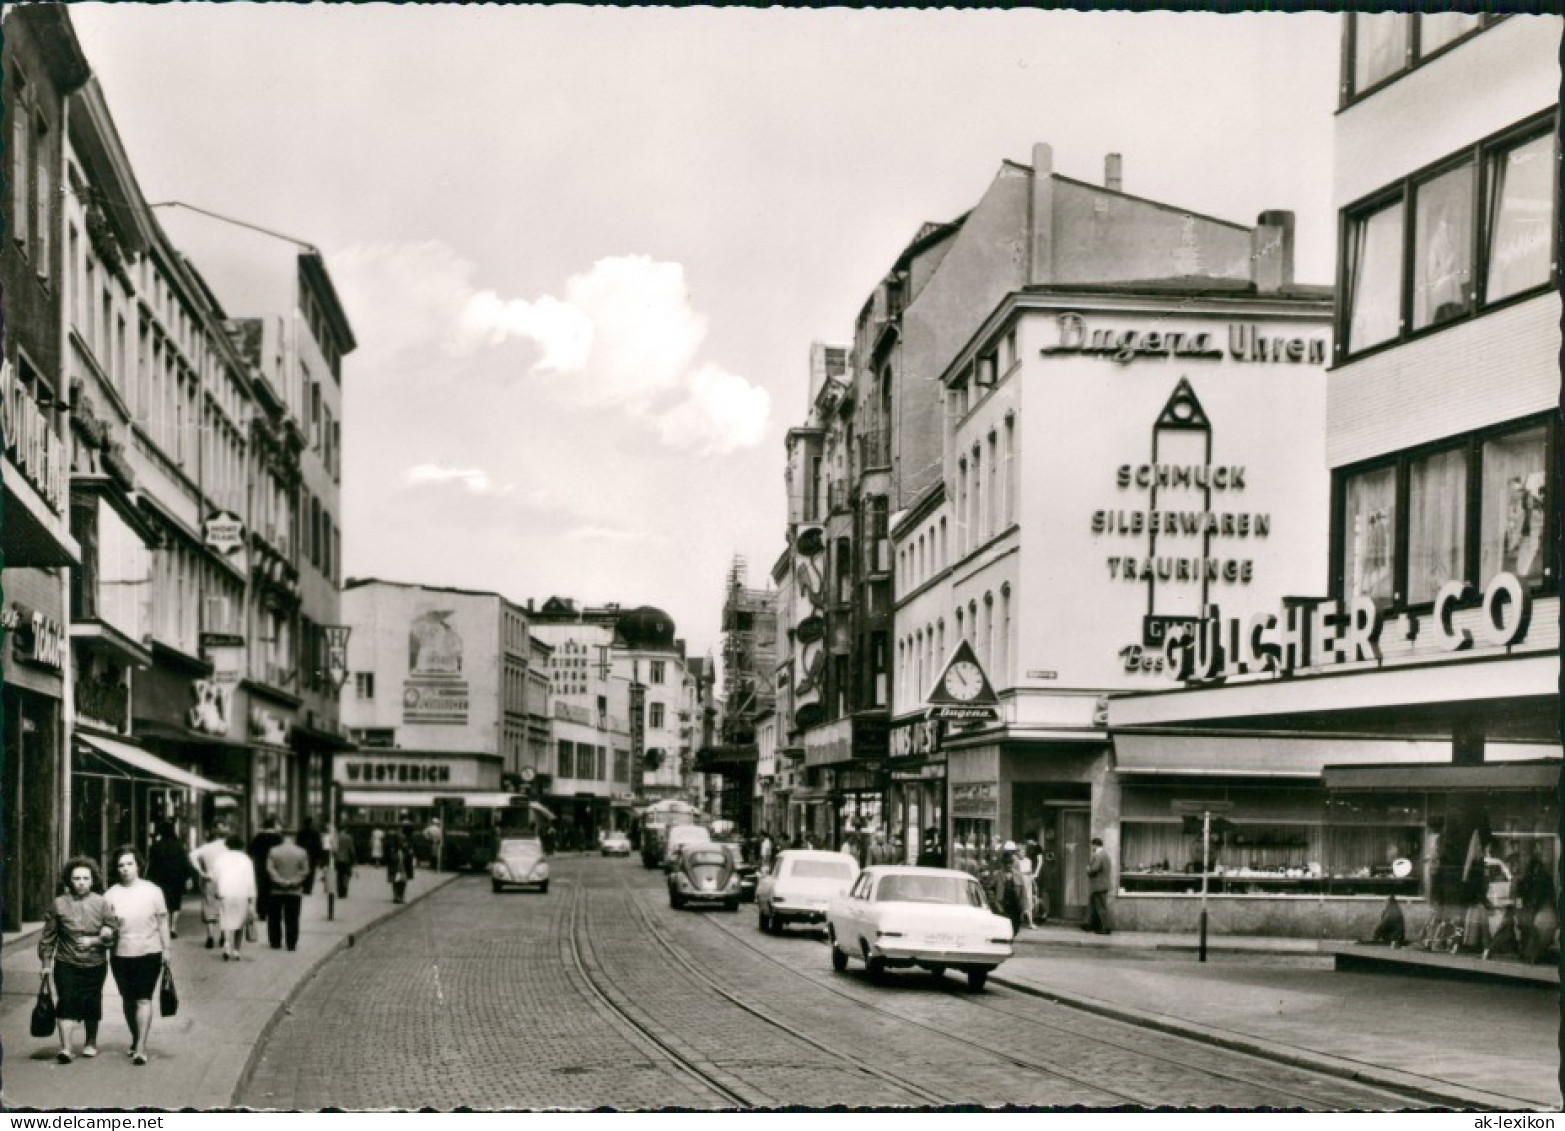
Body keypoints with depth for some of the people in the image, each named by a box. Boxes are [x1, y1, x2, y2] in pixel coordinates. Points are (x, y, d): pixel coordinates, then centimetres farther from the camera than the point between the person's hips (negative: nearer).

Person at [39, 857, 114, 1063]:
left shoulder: (101, 903, 0)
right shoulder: (58, 904, 0)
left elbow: (111, 934, 0)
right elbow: (48, 937, 5)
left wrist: (93, 941, -16)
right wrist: (46, 963, 3)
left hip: (95, 963, 1)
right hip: (66, 963, -1)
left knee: (91, 1005, 12)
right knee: (67, 1004, -12)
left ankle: (91, 1042, 31)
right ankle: (66, 1048, -15)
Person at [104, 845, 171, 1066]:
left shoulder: (153, 891, 0)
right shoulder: (111, 895, 1)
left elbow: (162, 921, 5)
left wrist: (166, 948, 4)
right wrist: (111, 925, -17)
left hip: (149, 952, -2)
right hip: (121, 954, 2)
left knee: (144, 1000, -11)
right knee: (128, 1000, 13)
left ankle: (141, 1047, -14)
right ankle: (135, 1039, 32)